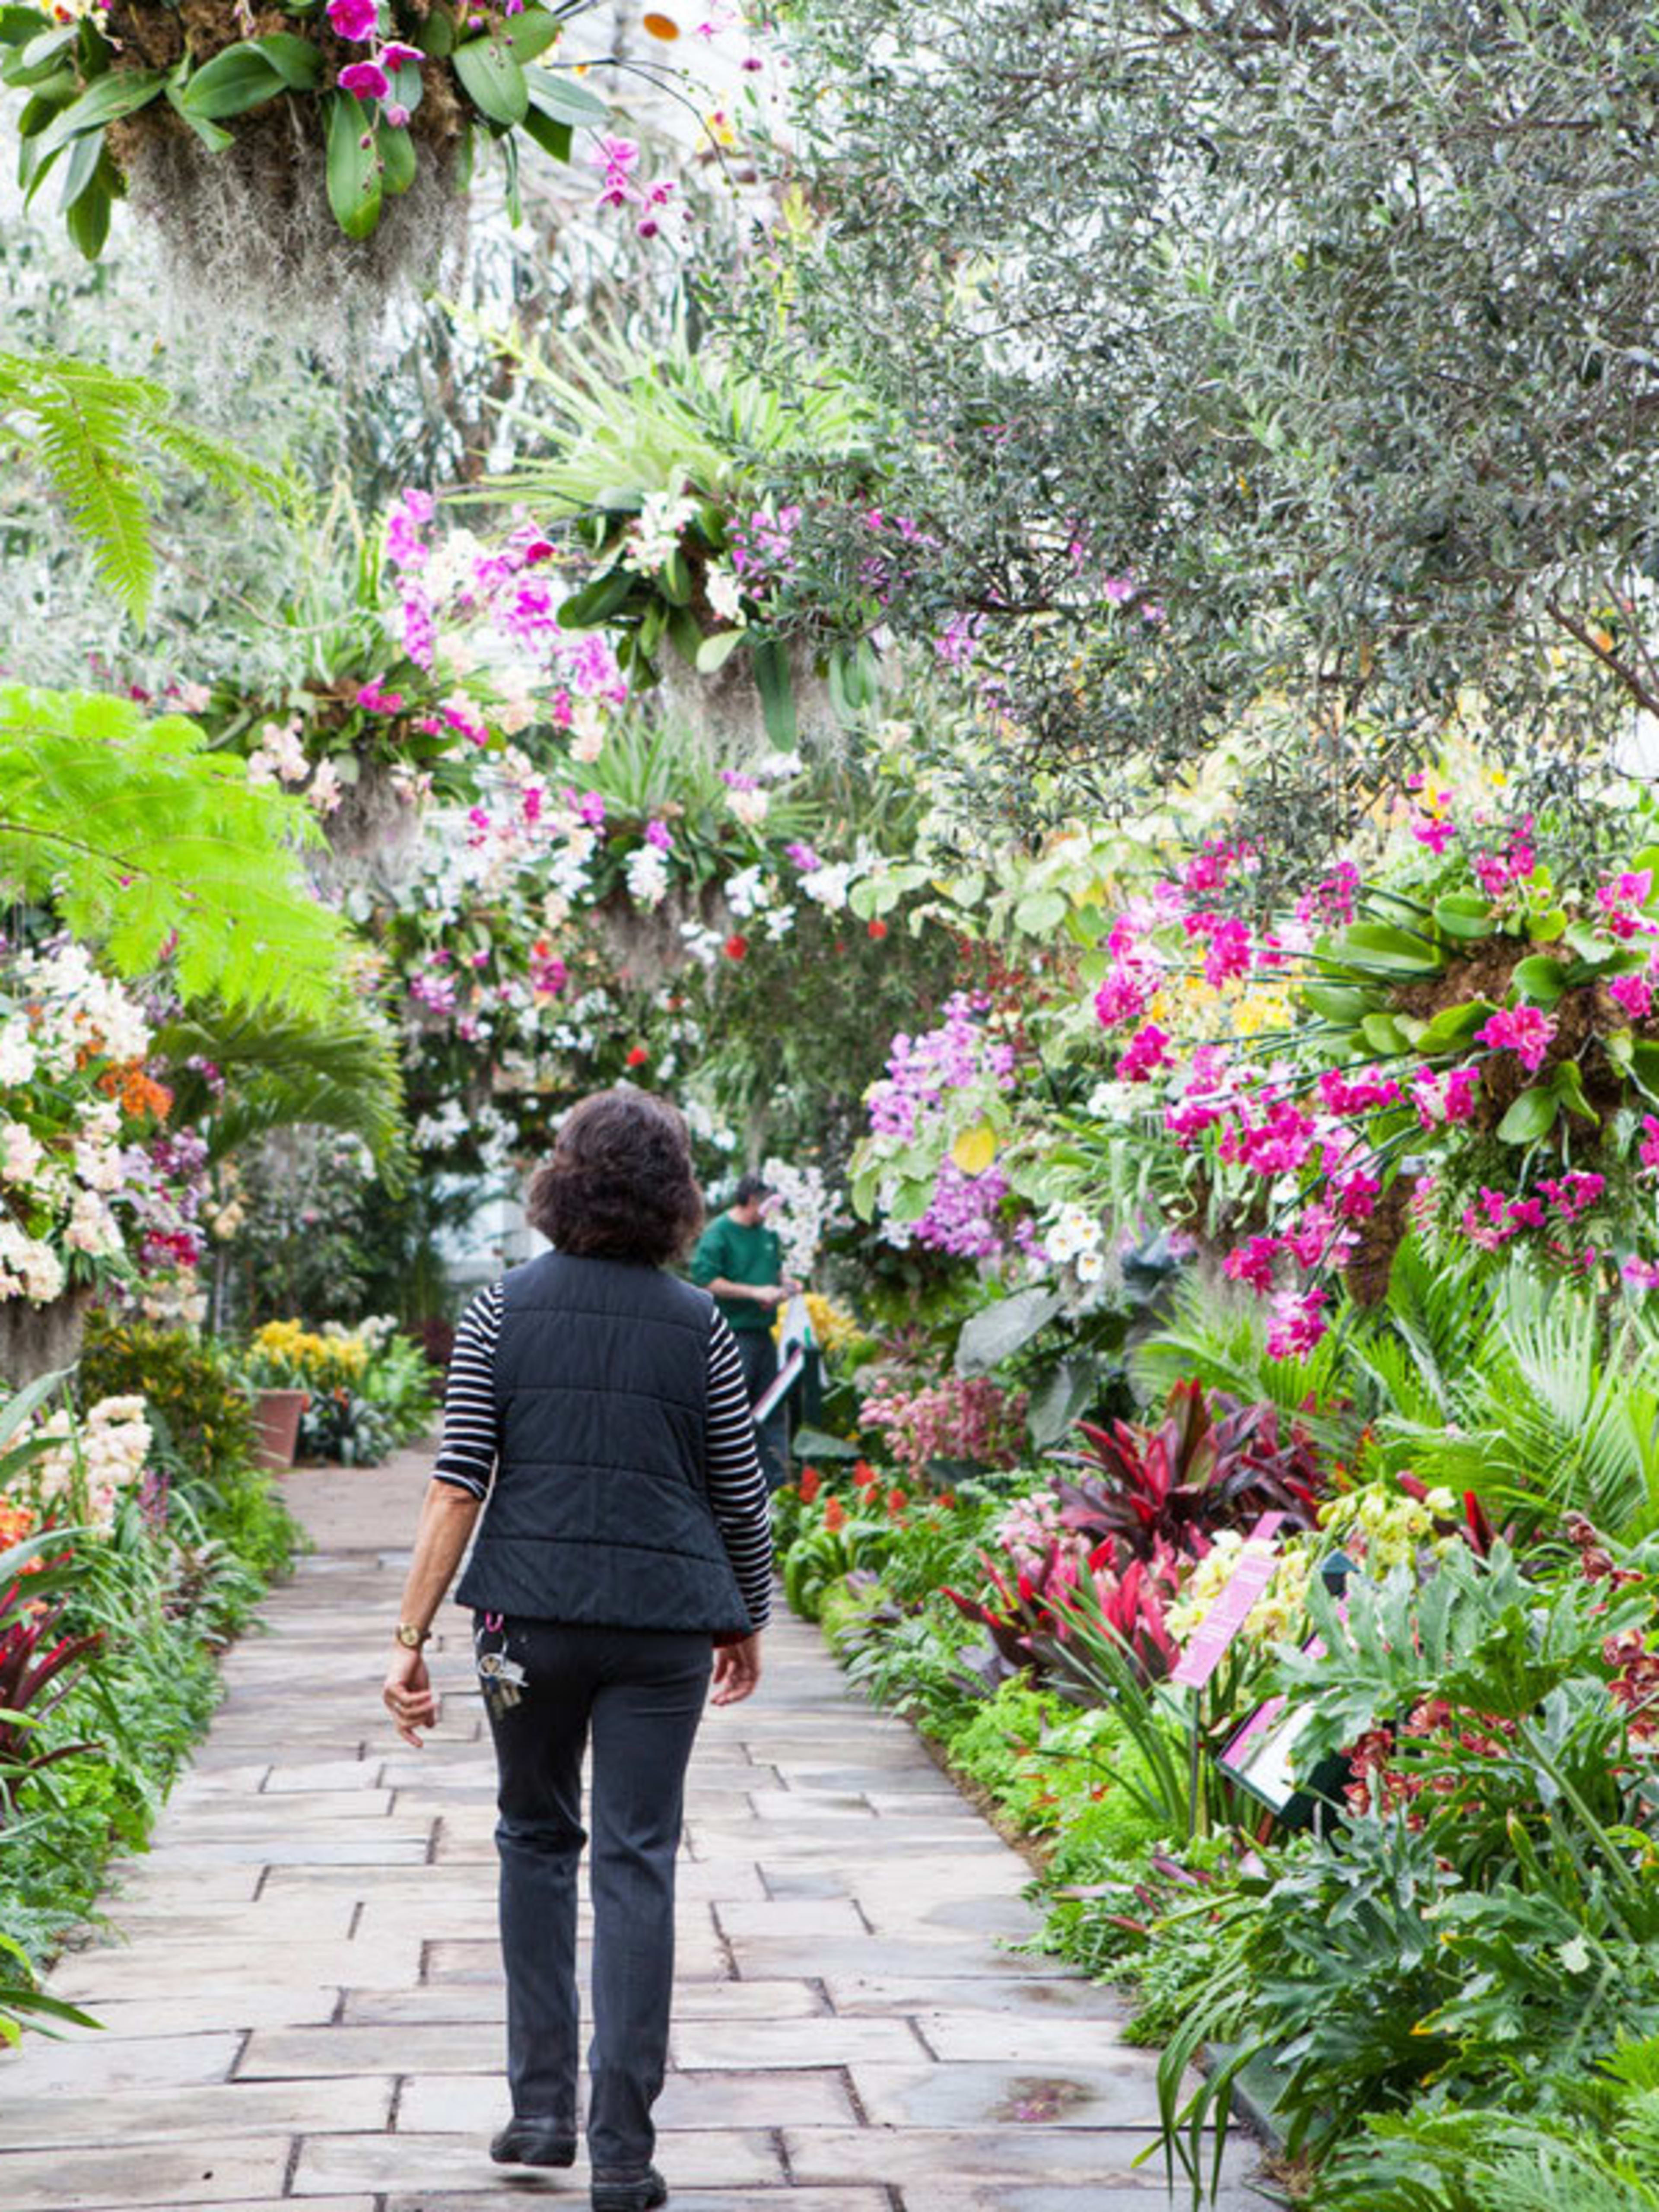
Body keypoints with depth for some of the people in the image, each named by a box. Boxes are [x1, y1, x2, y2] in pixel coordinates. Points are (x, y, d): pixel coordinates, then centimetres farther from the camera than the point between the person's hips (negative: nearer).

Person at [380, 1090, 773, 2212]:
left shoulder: (503, 1309, 1)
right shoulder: (696, 1325, 1)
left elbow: (457, 1487, -4)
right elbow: (741, 1499, 6)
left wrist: (413, 1636, -2)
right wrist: (746, 1624, 22)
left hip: (530, 1613, 1)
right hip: (662, 1620, -1)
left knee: (537, 1838, 19)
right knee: (637, 1862, 3)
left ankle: (541, 2107, 19)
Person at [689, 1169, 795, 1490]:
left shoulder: (767, 1234, 14)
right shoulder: (718, 1233, -11)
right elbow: (706, 1280, -18)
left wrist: (784, 1283, 8)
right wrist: (755, 1292, -19)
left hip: (763, 1332, 8)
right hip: (733, 1334, -8)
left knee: (772, 1405, 10)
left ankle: (776, 1476, 17)